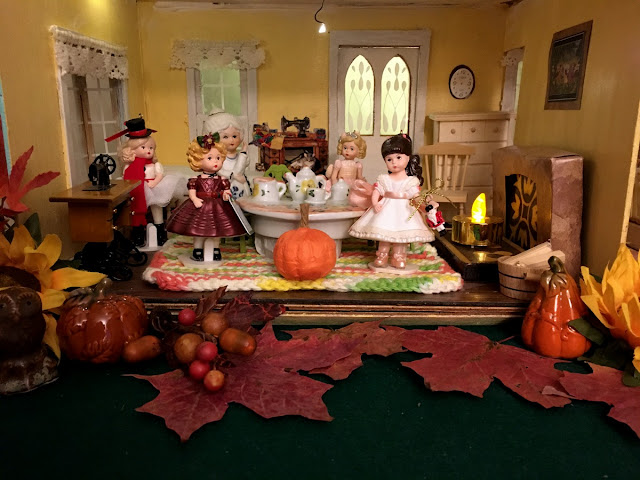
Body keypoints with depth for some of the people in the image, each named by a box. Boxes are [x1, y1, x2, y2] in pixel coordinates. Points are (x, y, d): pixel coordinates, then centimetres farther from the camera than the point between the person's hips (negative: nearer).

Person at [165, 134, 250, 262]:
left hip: (218, 208, 1)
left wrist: (226, 195, -22)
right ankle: (197, 251, 20)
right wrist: (195, 199, -22)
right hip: (200, 208, -1)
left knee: (218, 230, 10)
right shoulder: (197, 180, -4)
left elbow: (227, 190, -1)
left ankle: (216, 250, 26)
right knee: (198, 230, 6)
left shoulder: (221, 180, 0)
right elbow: (191, 191, -5)